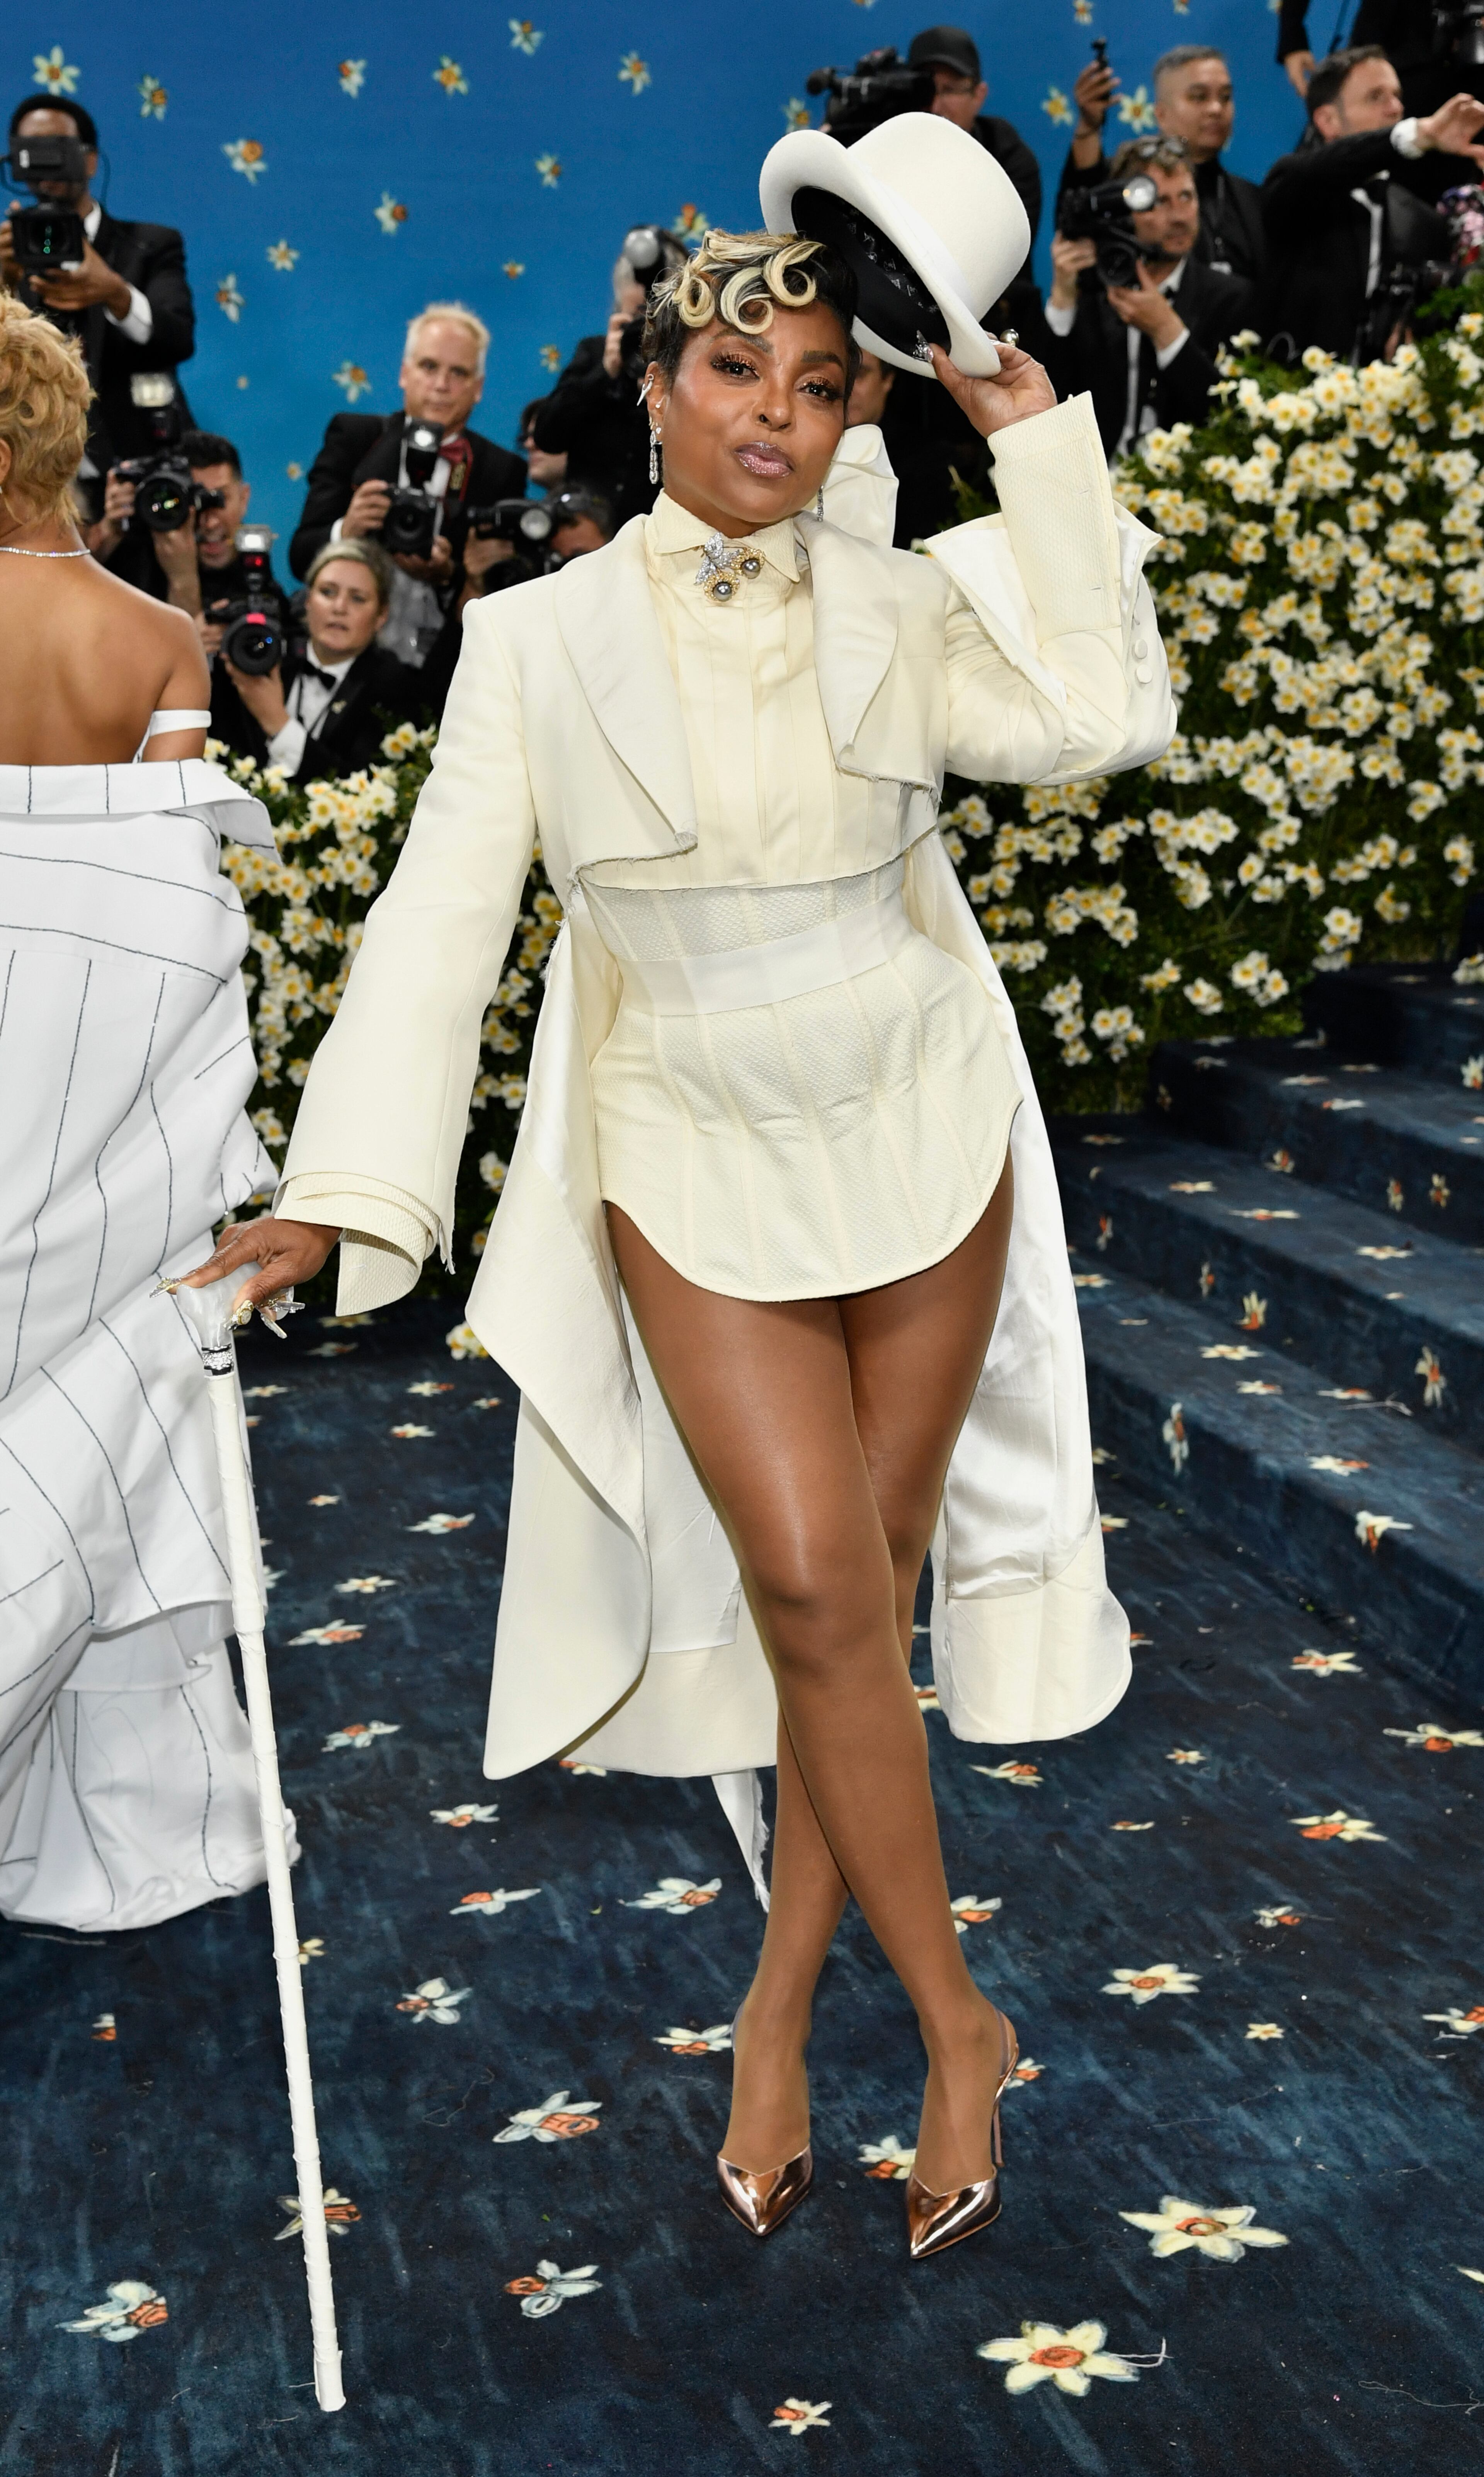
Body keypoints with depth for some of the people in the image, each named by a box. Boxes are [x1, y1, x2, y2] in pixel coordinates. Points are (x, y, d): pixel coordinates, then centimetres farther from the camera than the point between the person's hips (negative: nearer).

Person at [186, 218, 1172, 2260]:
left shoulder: (905, 611, -1)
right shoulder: (535, 641, -3)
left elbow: (1100, 717, -18)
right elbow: (442, 918, -7)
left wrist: (1035, 440, -14)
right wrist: (347, 1191, -14)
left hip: (926, 1141, 2)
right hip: (699, 1169, -2)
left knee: (861, 1590, 8)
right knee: (816, 1591, -11)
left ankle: (783, 2008, 26)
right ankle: (957, 2023, 9)